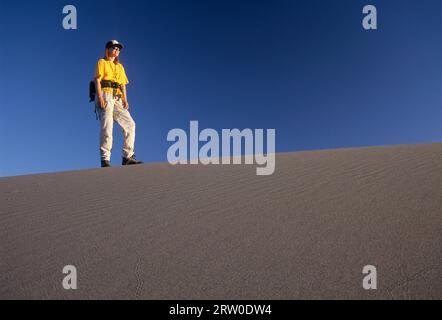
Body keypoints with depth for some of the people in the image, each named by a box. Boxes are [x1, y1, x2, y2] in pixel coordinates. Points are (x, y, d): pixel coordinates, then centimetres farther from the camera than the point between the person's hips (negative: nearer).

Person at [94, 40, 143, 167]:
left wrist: (125, 99, 3)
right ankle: (105, 159, -17)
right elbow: (97, 80, 0)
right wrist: (100, 97, -15)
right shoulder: (102, 62, 11)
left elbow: (123, 84, 19)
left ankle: (128, 157, -7)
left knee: (130, 124, -7)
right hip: (105, 95, -6)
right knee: (107, 126, -16)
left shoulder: (120, 66, 28)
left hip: (117, 98, 6)